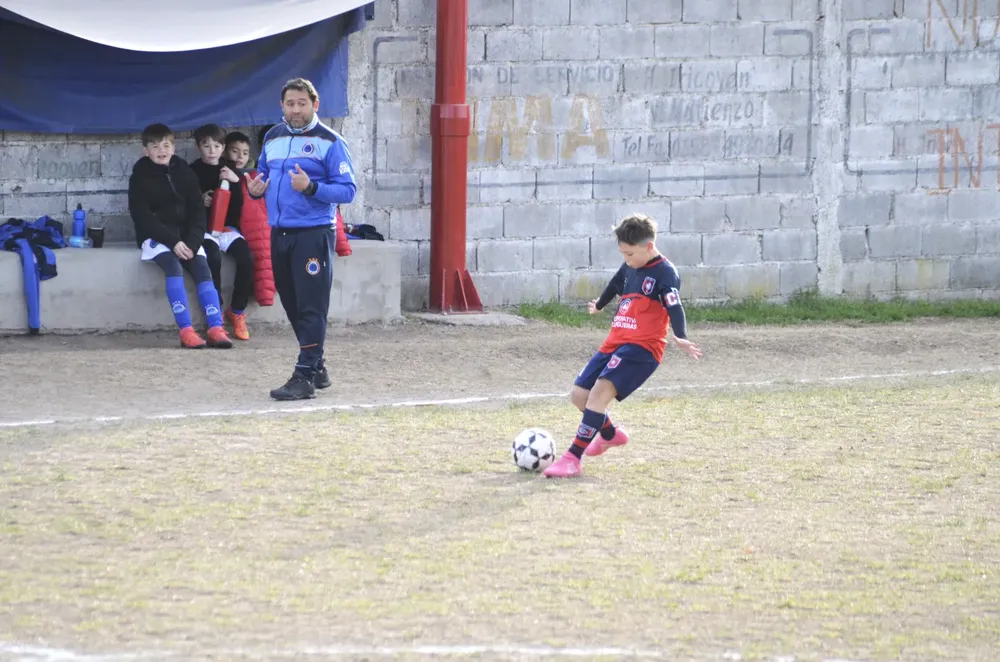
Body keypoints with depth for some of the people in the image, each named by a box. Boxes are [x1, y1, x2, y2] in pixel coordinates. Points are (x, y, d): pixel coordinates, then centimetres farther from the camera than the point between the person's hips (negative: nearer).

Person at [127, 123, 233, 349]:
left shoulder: (184, 173, 9)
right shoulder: (140, 177, -1)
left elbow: (197, 211, 5)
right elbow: (142, 217, -9)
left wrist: (191, 242, -13)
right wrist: (173, 242, -19)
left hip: (186, 237, 4)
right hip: (156, 237, -4)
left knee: (202, 269, -21)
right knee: (173, 266, -31)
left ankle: (216, 329, -29)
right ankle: (186, 331, -38)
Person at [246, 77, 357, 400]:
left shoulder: (329, 142, -5)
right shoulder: (273, 138, 14)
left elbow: (347, 191, -9)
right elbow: (263, 175, 26)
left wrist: (311, 187, -24)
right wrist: (255, 189, 2)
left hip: (314, 234, -7)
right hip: (279, 233, 7)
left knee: (311, 308, -8)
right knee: (292, 305, 12)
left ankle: (305, 376, -11)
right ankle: (316, 367, 23)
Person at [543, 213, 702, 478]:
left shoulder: (665, 273, -11)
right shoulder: (629, 268, 13)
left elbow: (674, 307, -24)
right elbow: (615, 286, 34)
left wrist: (681, 338, -41)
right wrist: (599, 306, 53)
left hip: (642, 347, -9)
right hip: (615, 343, 9)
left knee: (600, 391, -26)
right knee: (579, 394, 10)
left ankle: (572, 459, -27)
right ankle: (610, 434, 40)